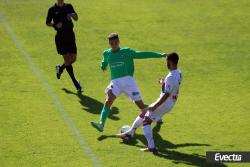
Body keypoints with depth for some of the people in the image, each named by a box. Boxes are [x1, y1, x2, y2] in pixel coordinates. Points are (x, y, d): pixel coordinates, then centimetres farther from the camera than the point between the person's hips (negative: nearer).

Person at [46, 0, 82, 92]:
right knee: (67, 59, -6)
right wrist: (55, 25, -15)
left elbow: (76, 18, 13)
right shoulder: (52, 9, -1)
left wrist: (73, 15, -10)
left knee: (73, 58, 5)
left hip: (70, 34, 4)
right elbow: (48, 23, 5)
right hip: (60, 36, -4)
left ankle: (60, 68, 35)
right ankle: (75, 83, -1)